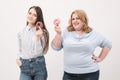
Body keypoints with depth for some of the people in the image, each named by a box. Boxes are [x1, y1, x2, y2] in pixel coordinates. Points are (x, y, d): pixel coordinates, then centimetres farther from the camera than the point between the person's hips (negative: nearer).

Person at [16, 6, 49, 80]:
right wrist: (18, 58, 1)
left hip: (39, 65, -2)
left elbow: (38, 52, -12)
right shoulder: (21, 32, 5)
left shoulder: (42, 32, -5)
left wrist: (38, 37, -23)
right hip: (24, 67, 2)